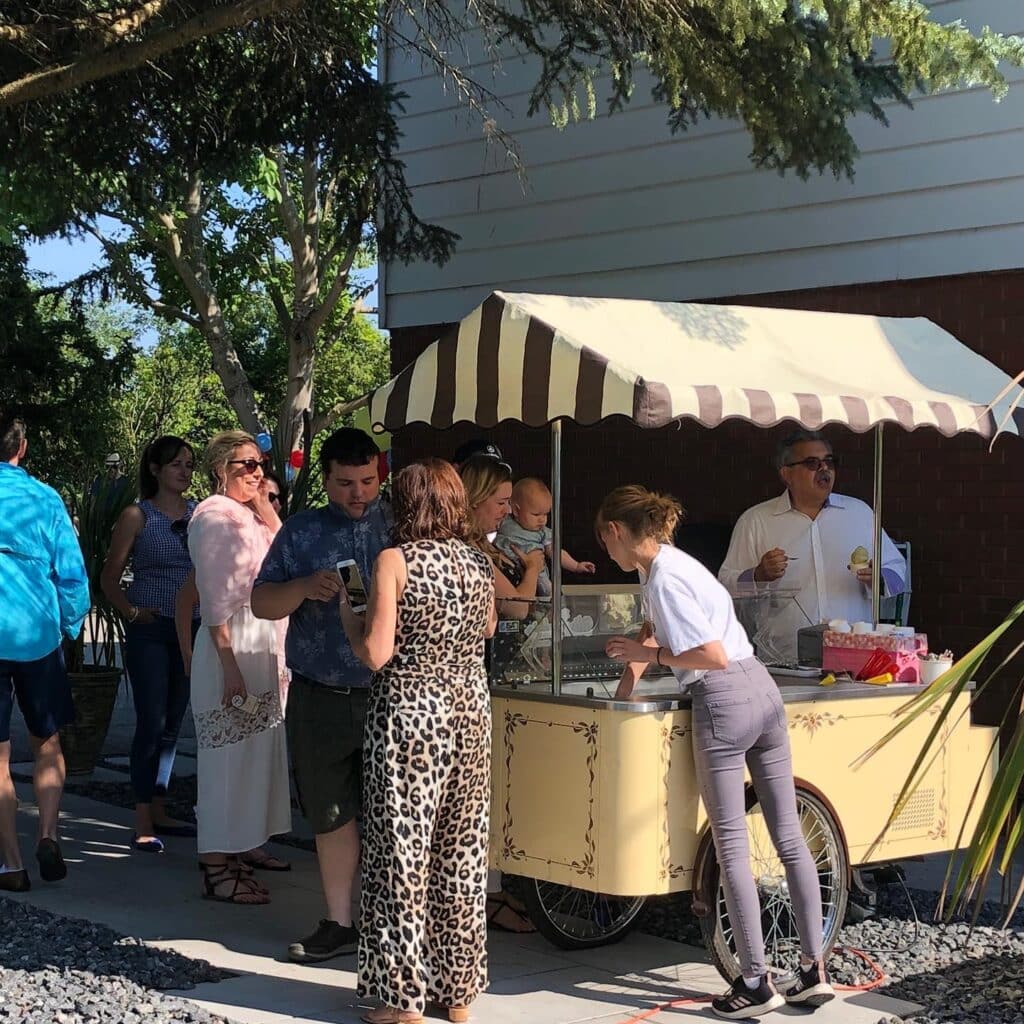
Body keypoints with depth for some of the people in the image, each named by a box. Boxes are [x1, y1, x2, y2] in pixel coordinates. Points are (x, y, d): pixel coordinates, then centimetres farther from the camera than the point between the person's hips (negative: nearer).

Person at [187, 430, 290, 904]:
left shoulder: (249, 515, 15)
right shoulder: (213, 515, -11)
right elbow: (214, 598, -16)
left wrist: (264, 507, 4)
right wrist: (230, 665, -21)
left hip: (262, 644, 9)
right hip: (232, 646, -9)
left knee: (252, 754, 13)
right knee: (228, 758, -4)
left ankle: (228, 853, 22)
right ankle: (217, 870, 3)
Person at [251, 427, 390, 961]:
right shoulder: (301, 532, 9)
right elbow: (262, 603, 7)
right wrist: (305, 588, -13)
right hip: (320, 698, 2)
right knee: (331, 814, 10)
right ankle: (339, 923, 22)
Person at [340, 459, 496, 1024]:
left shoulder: (395, 560, -11)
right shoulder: (480, 562, 5)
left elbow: (376, 653, -15)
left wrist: (346, 609, 1)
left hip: (409, 711, -5)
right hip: (471, 708, 5)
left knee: (404, 852, 3)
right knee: (462, 850, 12)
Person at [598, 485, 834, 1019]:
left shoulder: (664, 579, -13)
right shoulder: (668, 562, 15)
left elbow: (714, 656, -17)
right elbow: (657, 629, 31)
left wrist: (649, 654, -7)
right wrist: (630, 676, 31)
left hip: (725, 703, -9)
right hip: (763, 691, 9)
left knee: (732, 846, -2)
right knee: (789, 836, 8)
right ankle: (814, 970, 13)